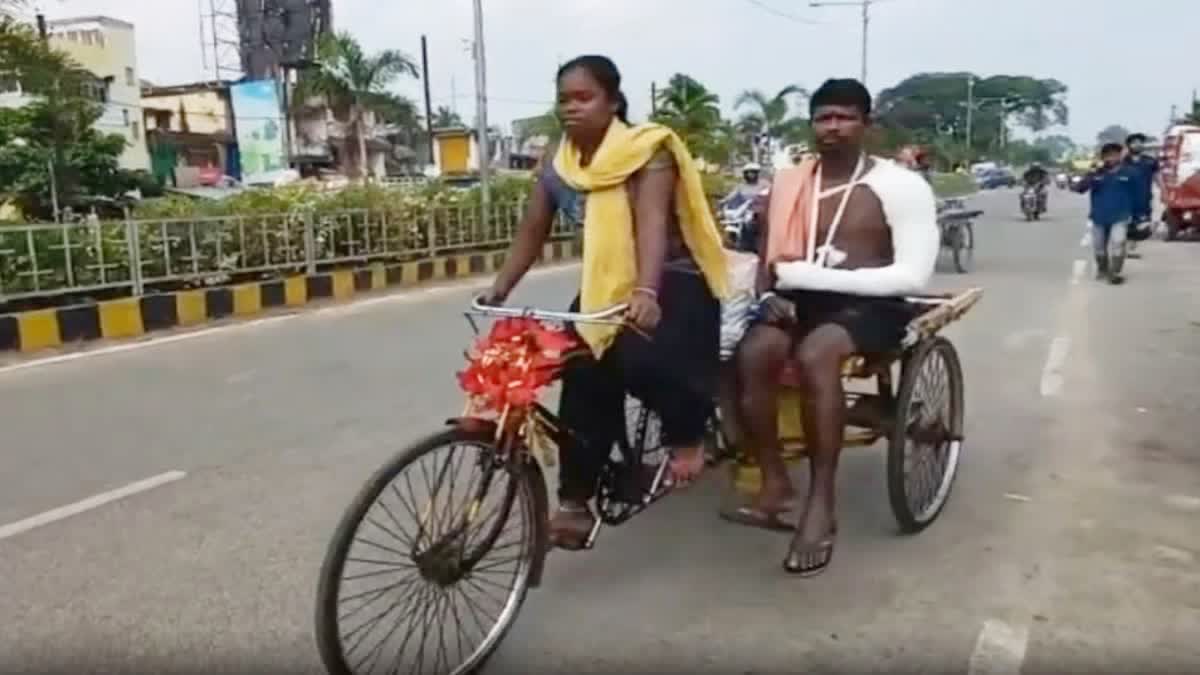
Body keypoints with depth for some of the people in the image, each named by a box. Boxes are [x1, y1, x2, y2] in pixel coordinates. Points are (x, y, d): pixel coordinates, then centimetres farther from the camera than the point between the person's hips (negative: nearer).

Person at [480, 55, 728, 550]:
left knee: (645, 359, -31)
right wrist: (498, 290, -8)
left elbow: (651, 220, -29)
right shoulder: (559, 165, 2)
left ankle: (686, 434, 1)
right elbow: (532, 232, 3)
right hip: (604, 285, 6)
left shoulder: (646, 150, -15)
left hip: (671, 281, -5)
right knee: (584, 378, -10)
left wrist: (646, 292, -44)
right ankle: (575, 500, 1)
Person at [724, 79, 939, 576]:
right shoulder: (788, 184, 11)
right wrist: (769, 295, -10)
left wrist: (809, 274, -18)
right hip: (802, 301, 4)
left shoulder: (900, 186, -3)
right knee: (753, 352, -28)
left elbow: (913, 275, -12)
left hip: (872, 306, -4)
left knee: (814, 354, -36)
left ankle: (822, 502, -25)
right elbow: (770, 259, 15)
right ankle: (774, 484, -15)